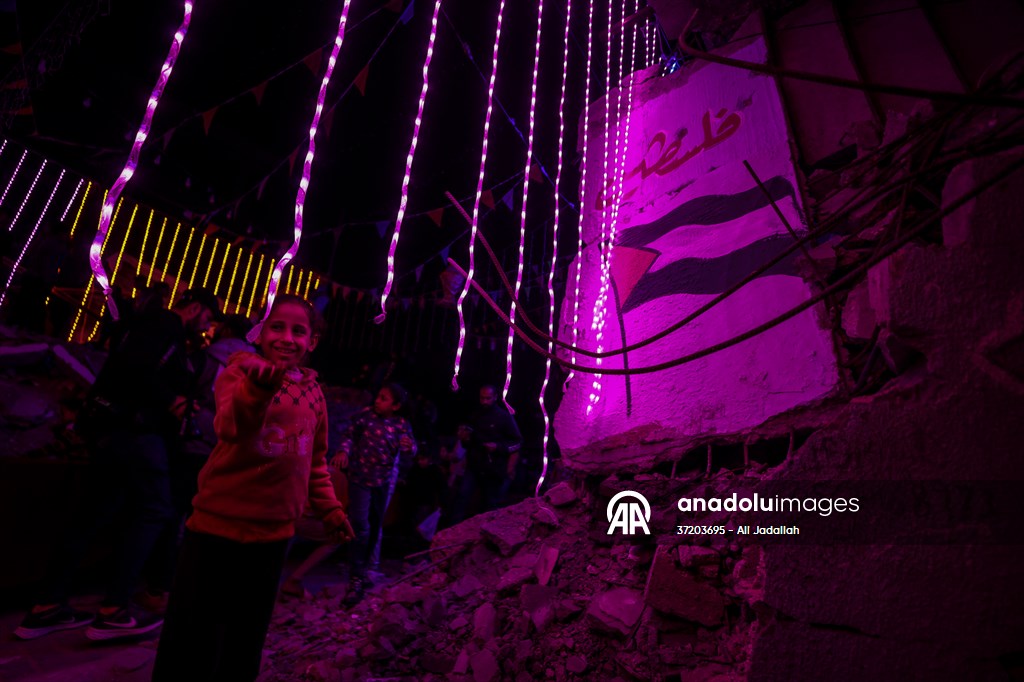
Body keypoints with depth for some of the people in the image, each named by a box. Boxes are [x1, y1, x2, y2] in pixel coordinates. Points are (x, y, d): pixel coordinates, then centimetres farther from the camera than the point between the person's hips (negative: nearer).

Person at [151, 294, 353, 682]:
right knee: (192, 646, 6)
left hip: (274, 534, 5)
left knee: (246, 643, 20)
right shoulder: (241, 370, -10)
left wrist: (329, 508, 7)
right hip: (218, 527, -5)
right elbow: (231, 426, -32)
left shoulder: (314, 393, 5)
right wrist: (258, 385, -51)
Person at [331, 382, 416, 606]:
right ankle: (357, 579, -1)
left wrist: (409, 446, -27)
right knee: (360, 525, -11)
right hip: (360, 477, -3)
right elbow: (350, 435, -3)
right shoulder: (366, 415, -7)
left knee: (375, 525, 17)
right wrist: (343, 451, -21)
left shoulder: (402, 424, -4)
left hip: (385, 481, 3)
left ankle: (363, 567, 39)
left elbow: (412, 448, -4)